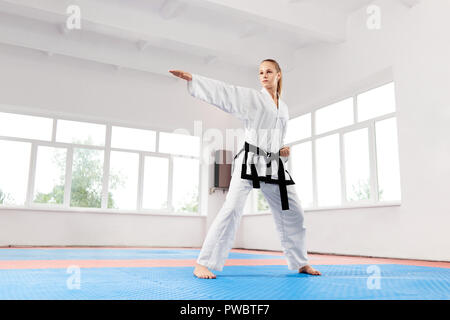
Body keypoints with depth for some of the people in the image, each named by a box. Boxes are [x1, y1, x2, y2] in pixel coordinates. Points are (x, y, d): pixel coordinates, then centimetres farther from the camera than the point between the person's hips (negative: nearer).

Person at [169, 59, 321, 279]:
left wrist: (282, 151, 7)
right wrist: (192, 78, -23)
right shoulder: (251, 97, 2)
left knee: (292, 213, 10)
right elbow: (222, 92, -11)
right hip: (250, 162, -6)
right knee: (232, 209, -17)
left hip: (273, 166, 6)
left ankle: (300, 263, 27)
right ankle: (203, 264, -11)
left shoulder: (283, 108, 19)